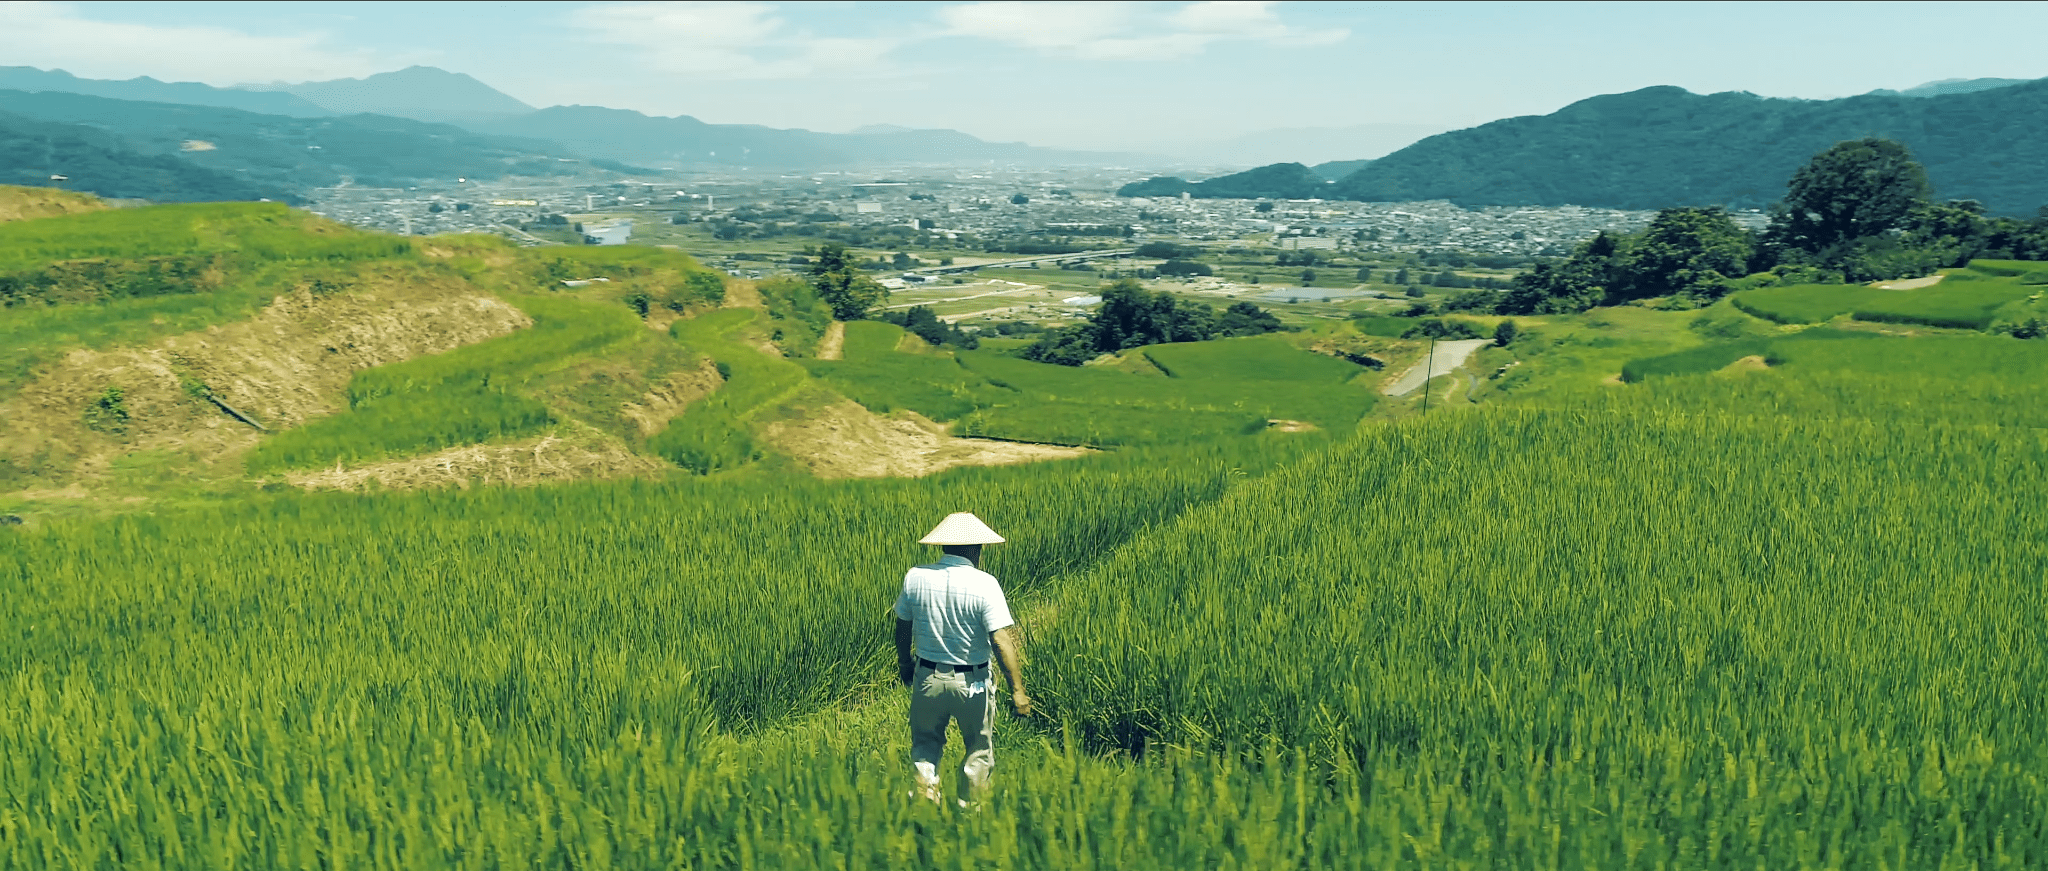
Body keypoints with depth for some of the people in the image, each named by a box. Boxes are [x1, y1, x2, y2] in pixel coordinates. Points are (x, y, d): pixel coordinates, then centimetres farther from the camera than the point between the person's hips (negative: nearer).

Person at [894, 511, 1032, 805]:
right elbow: (1002, 641, -20)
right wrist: (1017, 691, -14)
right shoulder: (984, 584, -17)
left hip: (927, 677, 2)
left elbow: (902, 629, 5)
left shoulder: (915, 577, -7)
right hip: (972, 682, -2)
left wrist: (904, 664, 23)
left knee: (925, 744, 21)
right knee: (978, 750, 18)